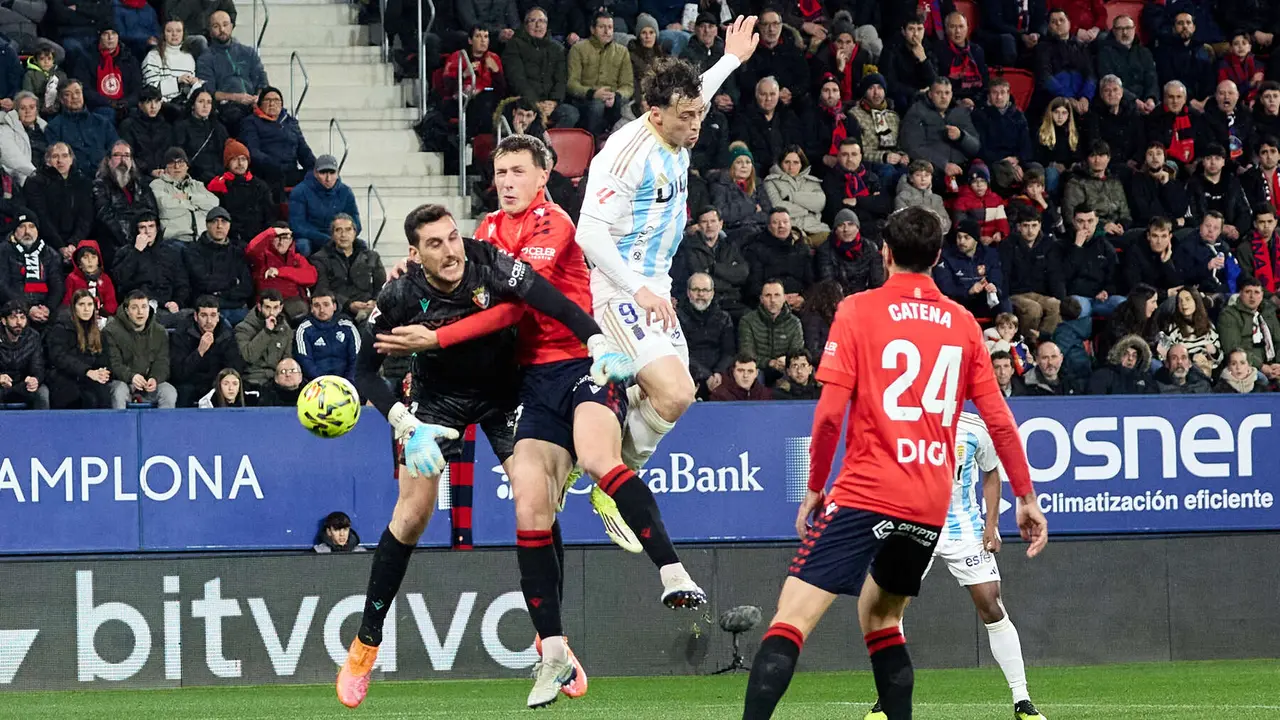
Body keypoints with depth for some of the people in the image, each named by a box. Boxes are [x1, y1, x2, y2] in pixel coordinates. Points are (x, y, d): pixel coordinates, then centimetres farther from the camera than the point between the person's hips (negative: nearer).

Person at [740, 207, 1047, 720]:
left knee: (792, 618, -11)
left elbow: (830, 413, -7)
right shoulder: (962, 323, 11)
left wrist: (814, 487, 3)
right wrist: (1026, 496, 16)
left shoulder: (858, 311, -1)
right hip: (932, 505, 5)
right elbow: (999, 419, 10)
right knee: (880, 616, 24)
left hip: (866, 493, -5)